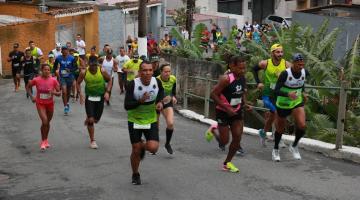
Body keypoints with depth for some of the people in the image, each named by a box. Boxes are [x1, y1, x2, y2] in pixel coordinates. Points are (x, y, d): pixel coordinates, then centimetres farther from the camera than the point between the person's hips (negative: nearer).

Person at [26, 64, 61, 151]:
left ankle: (46, 140, 37)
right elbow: (28, 87, 3)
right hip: (40, 104, -2)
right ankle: (43, 141, 3)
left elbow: (59, 93, -7)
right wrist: (32, 96, -8)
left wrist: (53, 92, -28)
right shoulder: (36, 80, -15)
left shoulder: (53, 80, -13)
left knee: (48, 122, 16)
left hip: (50, 103, 2)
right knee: (44, 122, -16)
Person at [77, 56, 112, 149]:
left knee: (96, 120, 9)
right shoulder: (84, 72, -12)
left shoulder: (102, 71, -11)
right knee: (91, 120, -9)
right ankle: (92, 140, 5)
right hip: (89, 97, -1)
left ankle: (88, 119, 47)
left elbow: (109, 80, 2)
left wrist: (107, 92, -10)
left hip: (100, 97, 2)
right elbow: (78, 83, 1)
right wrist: (80, 94, -12)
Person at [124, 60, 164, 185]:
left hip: (151, 120, 2)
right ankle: (135, 175, 31)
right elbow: (126, 106, -24)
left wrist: (159, 102, -6)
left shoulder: (157, 82, -12)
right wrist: (140, 101, -40)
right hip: (135, 120, -2)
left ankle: (143, 146, 26)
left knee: (153, 148, -13)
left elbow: (161, 91, 13)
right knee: (136, 150, 5)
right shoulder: (132, 84, -22)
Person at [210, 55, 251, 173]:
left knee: (237, 138, 1)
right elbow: (213, 94, -23)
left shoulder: (243, 78, -3)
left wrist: (245, 103, -2)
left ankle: (227, 163, 19)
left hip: (237, 112, 6)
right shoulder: (226, 79, -24)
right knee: (224, 141, 0)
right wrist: (227, 108, -26)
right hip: (223, 112, -6)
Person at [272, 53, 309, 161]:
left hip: (297, 103, 3)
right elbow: (276, 91, -26)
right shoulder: (285, 73, -22)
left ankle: (294, 146, 10)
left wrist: (303, 93, 8)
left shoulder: (304, 72, -7)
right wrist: (288, 94, -41)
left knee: (302, 126, -17)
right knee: (280, 129, 12)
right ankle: (276, 149, 38)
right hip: (283, 104, -3)